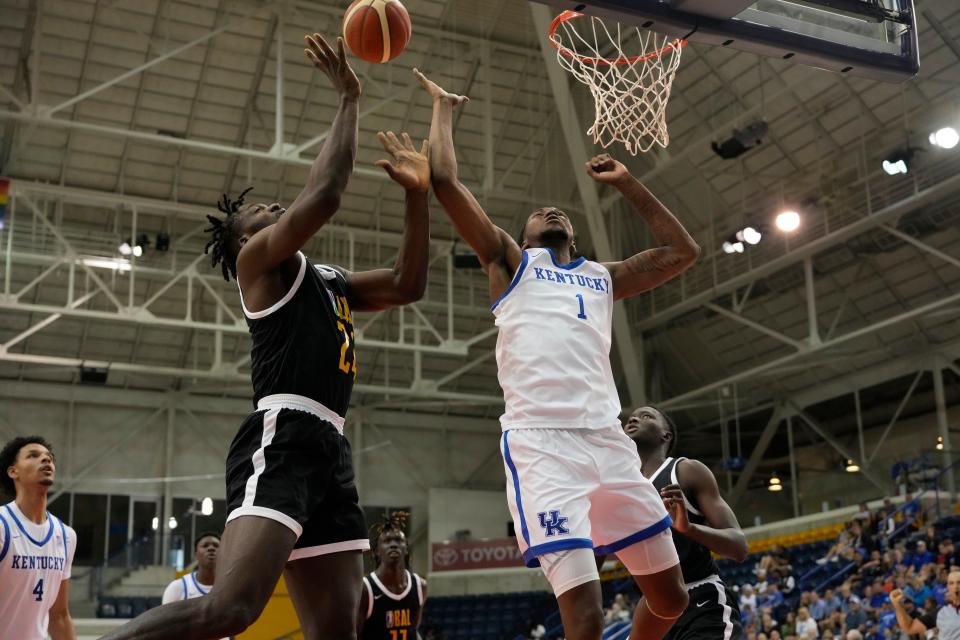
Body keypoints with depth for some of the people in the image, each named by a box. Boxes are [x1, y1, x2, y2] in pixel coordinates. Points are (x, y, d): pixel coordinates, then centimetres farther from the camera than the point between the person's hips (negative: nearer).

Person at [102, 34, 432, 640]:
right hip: (281, 441, -9)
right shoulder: (258, 256, 5)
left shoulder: (332, 281, 29)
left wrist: (418, 195, 16)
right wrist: (350, 98, -1)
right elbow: (324, 194, -10)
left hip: (330, 449, 9)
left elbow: (408, 284, 25)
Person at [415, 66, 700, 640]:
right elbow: (444, 179, 8)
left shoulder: (602, 277, 28)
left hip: (608, 438, 5)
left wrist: (627, 183, 30)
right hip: (540, 442, -5)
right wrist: (444, 108, 20)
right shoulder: (511, 262, 16)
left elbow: (683, 252, 29)